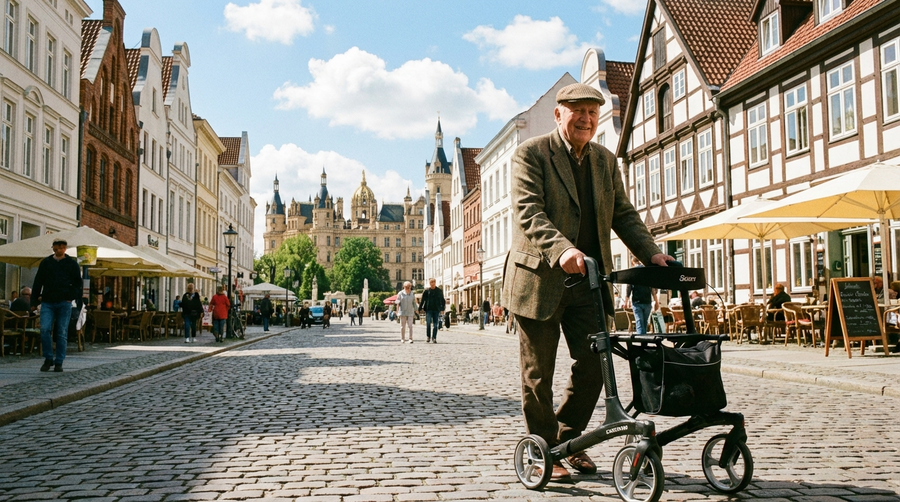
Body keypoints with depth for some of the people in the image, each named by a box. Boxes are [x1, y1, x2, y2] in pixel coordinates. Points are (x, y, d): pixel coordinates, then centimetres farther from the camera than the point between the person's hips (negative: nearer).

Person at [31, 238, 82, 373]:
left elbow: (78, 283, 6)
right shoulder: (45, 263, 10)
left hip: (64, 303, -1)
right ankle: (48, 359, 3)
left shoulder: (72, 264, 5)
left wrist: (72, 297, -6)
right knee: (45, 329, -11)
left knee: (62, 333, 0)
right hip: (47, 302, 1)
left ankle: (59, 363, 6)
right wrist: (35, 300, 5)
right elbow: (37, 282, 11)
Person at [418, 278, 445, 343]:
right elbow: (422, 300, 3)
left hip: (436, 310, 1)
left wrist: (442, 308, 5)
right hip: (428, 309, -1)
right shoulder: (426, 290, 1)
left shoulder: (439, 291, 6)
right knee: (428, 324, -6)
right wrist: (420, 308, -1)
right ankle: (428, 337, 7)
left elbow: (442, 300, 12)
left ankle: (434, 338, 9)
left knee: (435, 325, 2)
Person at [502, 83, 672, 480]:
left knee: (594, 364, 4)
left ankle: (568, 440, 24)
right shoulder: (531, 154, -7)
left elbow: (624, 215, 14)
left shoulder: (605, 161, 12)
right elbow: (527, 212, -19)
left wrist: (651, 253, -2)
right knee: (539, 372, 4)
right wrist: (562, 250, -35)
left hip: (588, 279, 5)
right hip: (540, 279, -5)